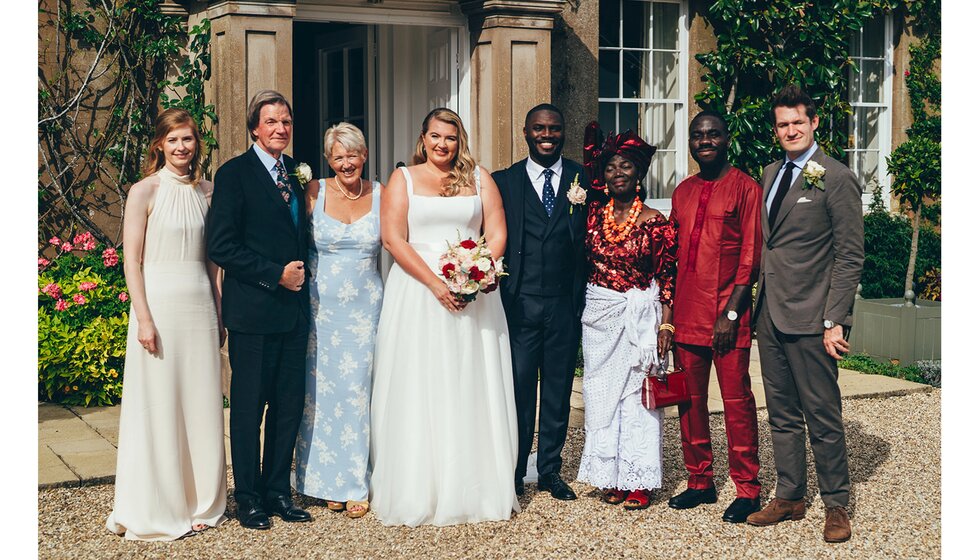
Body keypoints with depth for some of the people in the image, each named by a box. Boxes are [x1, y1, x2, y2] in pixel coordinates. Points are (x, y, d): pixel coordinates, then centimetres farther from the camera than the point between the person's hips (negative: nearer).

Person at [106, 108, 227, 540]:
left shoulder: (207, 191, 10)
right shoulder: (145, 191, -5)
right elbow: (132, 260, -7)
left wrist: (219, 314, 11)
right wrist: (144, 319, -14)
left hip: (201, 307, 5)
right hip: (160, 306, -5)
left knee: (202, 406, 9)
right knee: (158, 407, 0)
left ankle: (200, 503, 21)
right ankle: (156, 510, 11)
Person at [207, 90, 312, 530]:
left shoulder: (298, 172, 12)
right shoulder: (234, 173, -6)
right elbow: (221, 247, -13)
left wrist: (303, 272, 6)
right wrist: (276, 275, -15)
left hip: (294, 308, 6)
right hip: (253, 311, -6)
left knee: (289, 406, 10)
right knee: (249, 406, 4)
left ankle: (277, 490, 22)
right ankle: (249, 498, 15)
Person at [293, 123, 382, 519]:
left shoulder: (380, 195, 2)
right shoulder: (314, 193, -2)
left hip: (365, 308, 1)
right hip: (321, 307, -1)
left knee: (359, 392, 3)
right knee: (322, 391, 4)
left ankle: (355, 484, 15)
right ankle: (329, 483, 18)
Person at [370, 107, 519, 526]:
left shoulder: (478, 178, 11)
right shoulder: (403, 179, 6)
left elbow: (496, 233, 5)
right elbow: (393, 238, -4)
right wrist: (435, 284, -14)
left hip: (474, 296, 2)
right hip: (417, 296, -1)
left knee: (473, 390, 3)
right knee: (419, 391, -1)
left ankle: (476, 488, 11)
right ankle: (419, 491, 6)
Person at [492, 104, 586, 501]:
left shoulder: (584, 180, 6)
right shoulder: (503, 181, 5)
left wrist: (585, 299, -2)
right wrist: (495, 290, -6)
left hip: (565, 304, 1)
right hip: (518, 303, -1)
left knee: (558, 389, 10)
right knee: (518, 389, 2)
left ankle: (551, 470, 21)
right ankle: (514, 472, 14)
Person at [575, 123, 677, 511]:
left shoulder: (655, 222, -6)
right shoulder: (595, 213, 4)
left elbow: (667, 277, -5)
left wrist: (665, 324, -11)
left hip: (639, 315, -4)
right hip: (599, 314, 4)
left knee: (636, 395, 0)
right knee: (601, 392, 7)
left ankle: (639, 481, 7)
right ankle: (610, 476, 17)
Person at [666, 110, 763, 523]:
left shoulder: (745, 189, -3)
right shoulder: (683, 192, 15)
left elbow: (751, 257, -7)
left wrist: (731, 313, -13)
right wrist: (669, 310, 10)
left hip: (727, 315, -6)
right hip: (686, 314, 6)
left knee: (737, 401, -2)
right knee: (689, 400, 9)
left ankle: (747, 489, 7)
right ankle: (700, 481, 21)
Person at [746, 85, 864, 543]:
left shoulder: (836, 178, -8)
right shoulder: (771, 174, 14)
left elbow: (850, 256, -10)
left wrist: (835, 321, -15)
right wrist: (759, 300, 10)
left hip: (809, 318, -7)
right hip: (770, 315, 7)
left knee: (822, 416, 1)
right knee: (782, 414, 14)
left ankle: (836, 505, 13)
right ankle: (789, 498, 25)